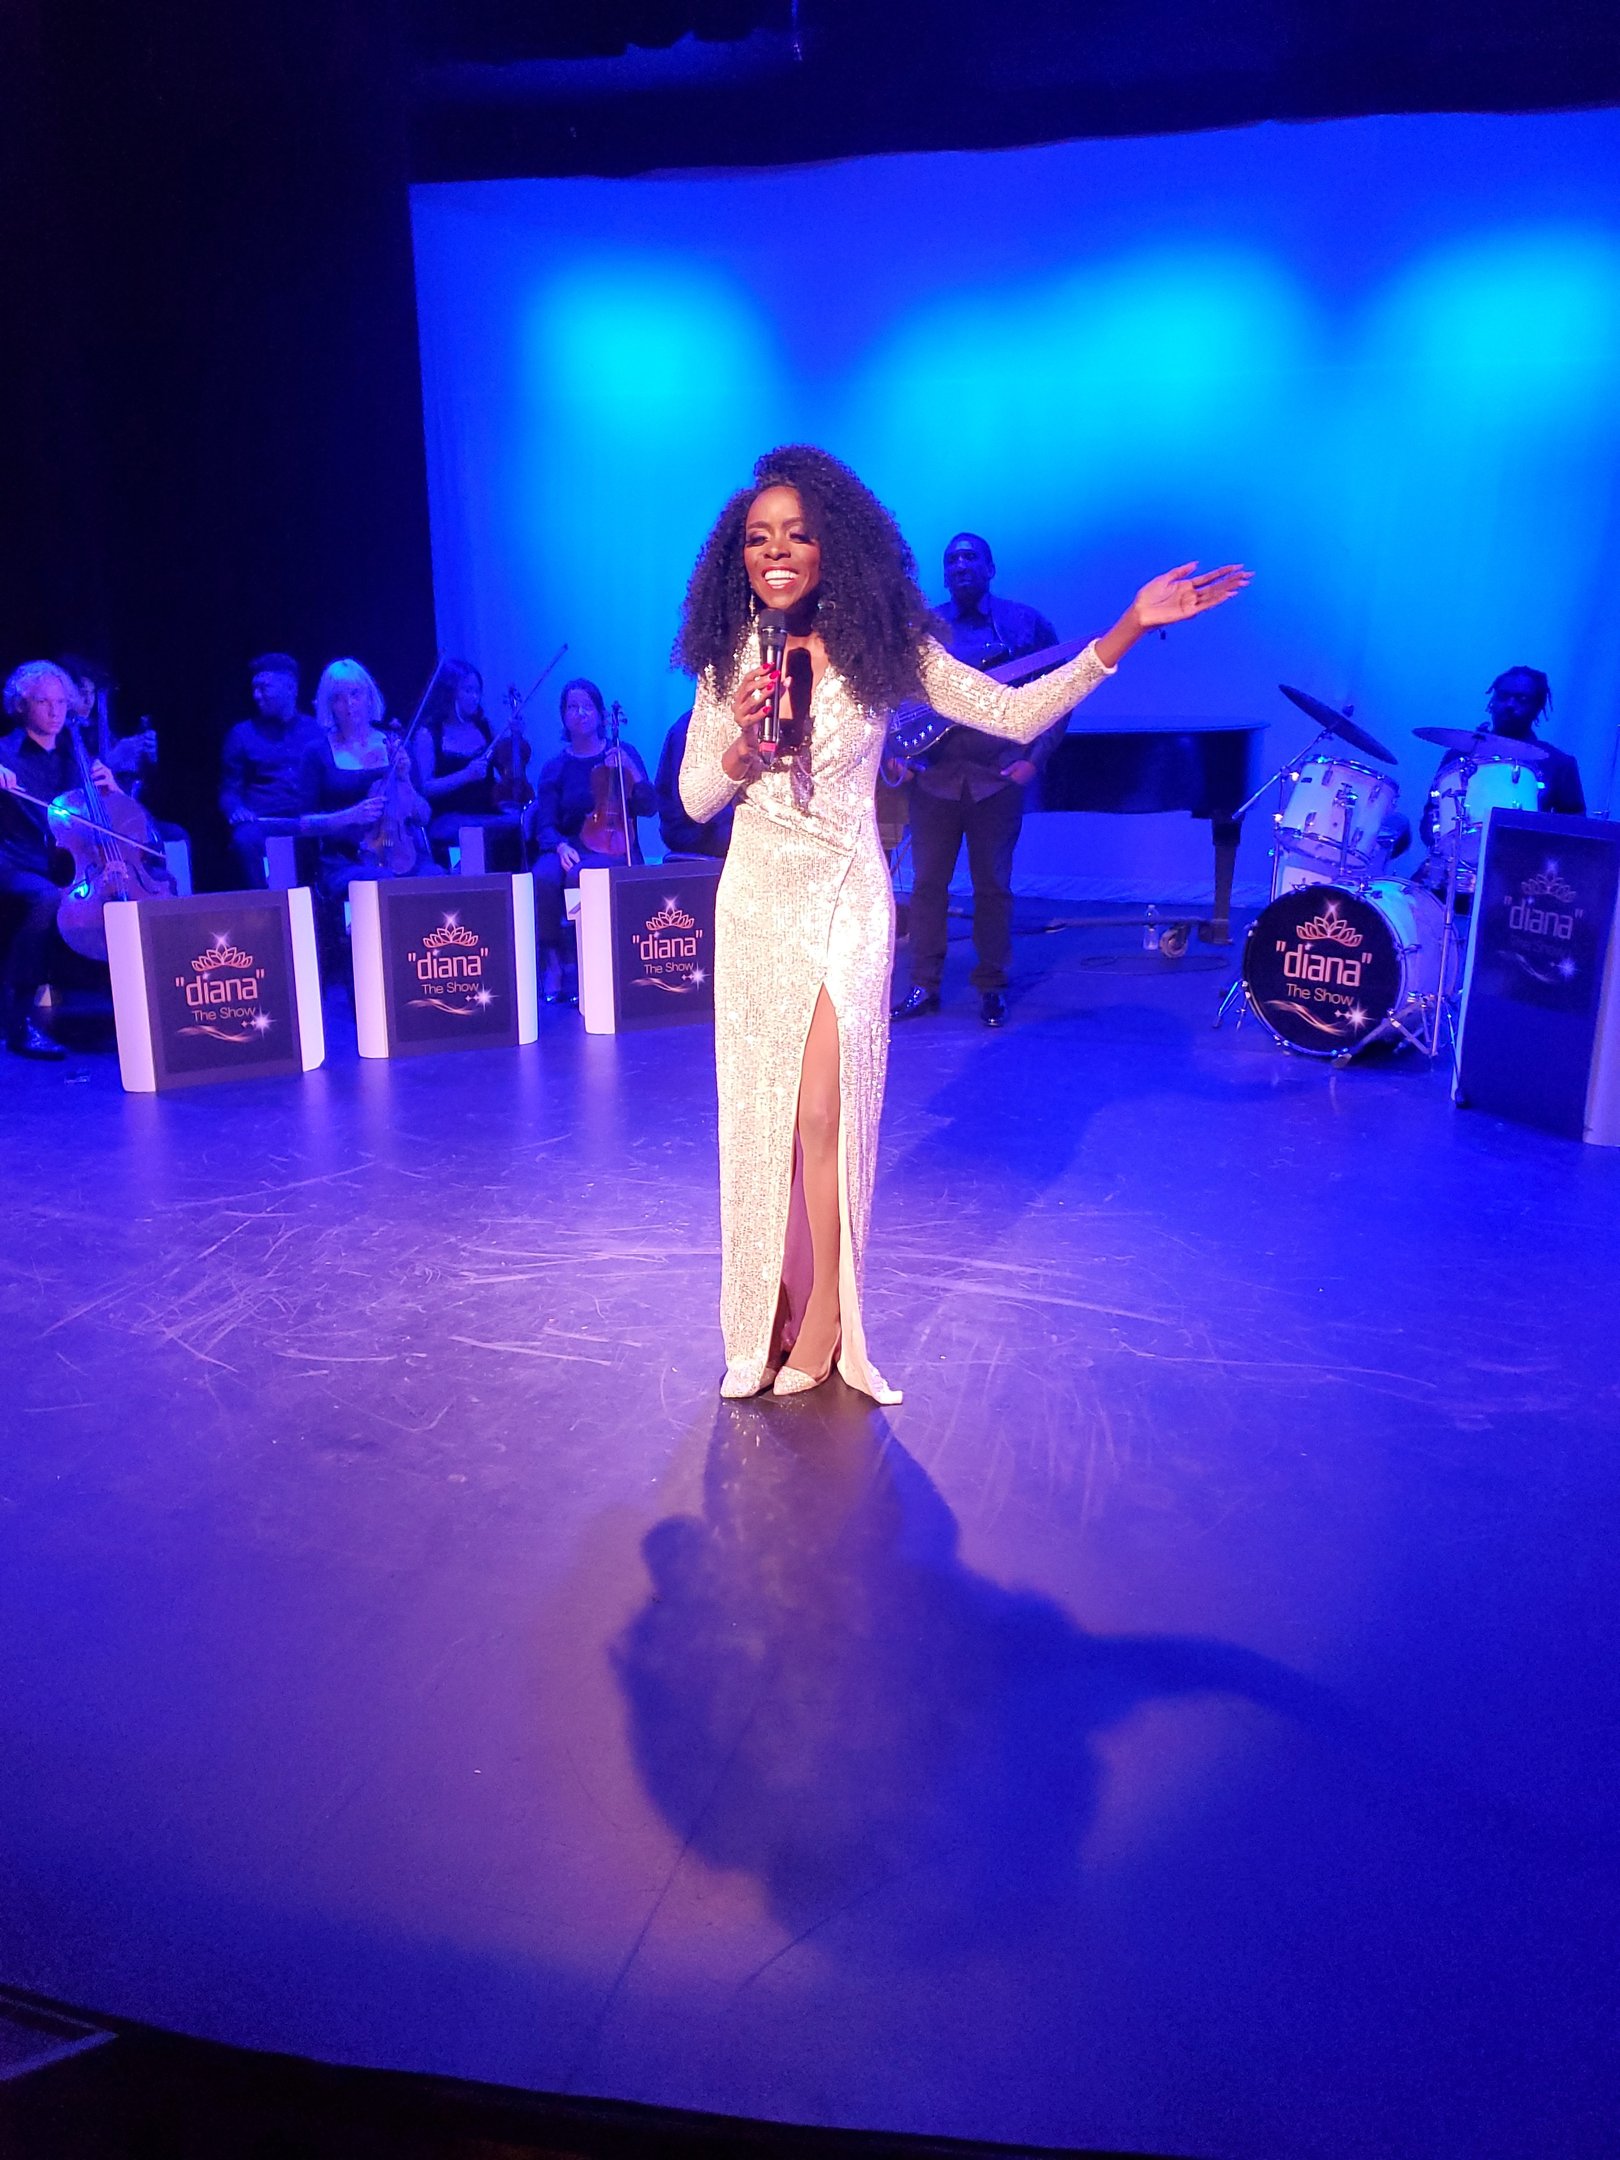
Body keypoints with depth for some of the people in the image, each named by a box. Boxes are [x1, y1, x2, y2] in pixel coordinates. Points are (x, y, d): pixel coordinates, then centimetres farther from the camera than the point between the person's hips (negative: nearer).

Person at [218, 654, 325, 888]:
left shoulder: (317, 731, 17)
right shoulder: (243, 733, 17)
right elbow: (229, 790, 16)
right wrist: (236, 810, -7)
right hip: (263, 824, 0)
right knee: (245, 839, -36)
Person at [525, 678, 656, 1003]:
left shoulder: (623, 753, 9)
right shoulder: (555, 768, 10)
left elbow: (649, 807, 2)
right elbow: (545, 824, 2)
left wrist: (631, 770, -13)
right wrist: (559, 845, -20)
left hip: (612, 846, -1)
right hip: (570, 846, 1)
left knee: (579, 874, -36)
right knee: (543, 877, -34)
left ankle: (575, 963, -20)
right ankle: (553, 961, -21)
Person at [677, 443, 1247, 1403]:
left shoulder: (882, 647, -6)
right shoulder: (731, 656, 2)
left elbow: (1017, 714, -9)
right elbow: (696, 799, 3)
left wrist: (1130, 627, -14)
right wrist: (741, 736, -16)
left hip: (848, 902, -3)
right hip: (757, 903, 3)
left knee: (825, 1114, -4)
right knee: (759, 1113, 9)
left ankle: (821, 1327, 13)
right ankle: (763, 1325, 26)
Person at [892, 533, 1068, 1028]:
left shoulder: (1026, 623, 3)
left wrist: (1034, 758, -5)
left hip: (999, 778, -1)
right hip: (934, 776, 2)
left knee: (992, 885, 5)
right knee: (927, 882, 3)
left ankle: (992, 987, 16)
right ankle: (924, 985, 13)